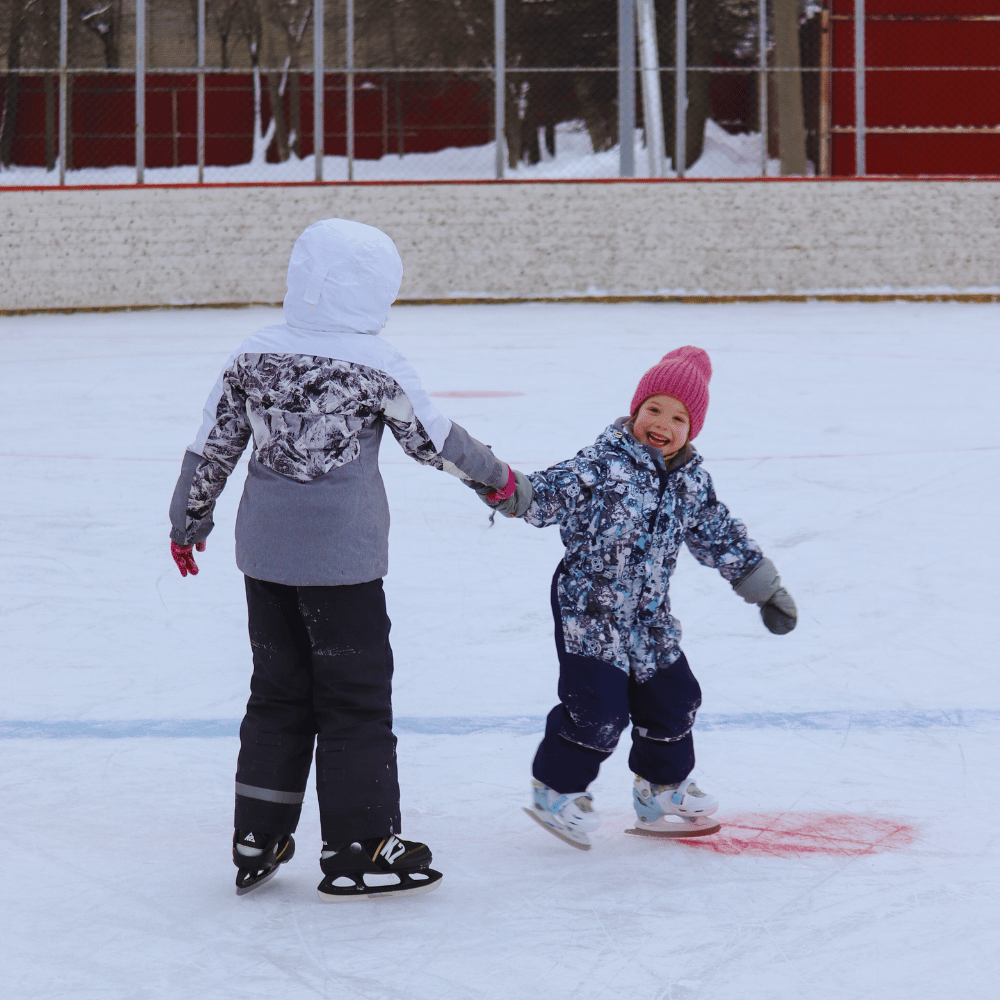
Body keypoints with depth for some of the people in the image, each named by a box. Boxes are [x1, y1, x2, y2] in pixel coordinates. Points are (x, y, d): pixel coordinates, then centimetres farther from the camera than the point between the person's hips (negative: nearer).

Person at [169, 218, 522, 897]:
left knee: (279, 693, 16)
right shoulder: (374, 363, -12)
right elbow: (435, 440, -2)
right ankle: (359, 849, 7)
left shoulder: (253, 357, 2)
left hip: (265, 557, 6)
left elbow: (212, 446, 7)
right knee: (356, 698, 4)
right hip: (342, 559, -6)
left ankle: (258, 844, 20)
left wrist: (190, 521, 21)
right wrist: (496, 476, 15)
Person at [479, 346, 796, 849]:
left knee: (671, 696, 13)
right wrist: (507, 490, -46)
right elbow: (553, 493, -26)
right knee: (597, 705, -11)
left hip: (648, 614, 7)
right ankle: (558, 790, 9)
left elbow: (721, 538, 15)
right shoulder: (603, 465, -17)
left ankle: (662, 794, 31)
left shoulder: (692, 481, 3)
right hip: (588, 606, -7)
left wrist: (766, 589, 18)